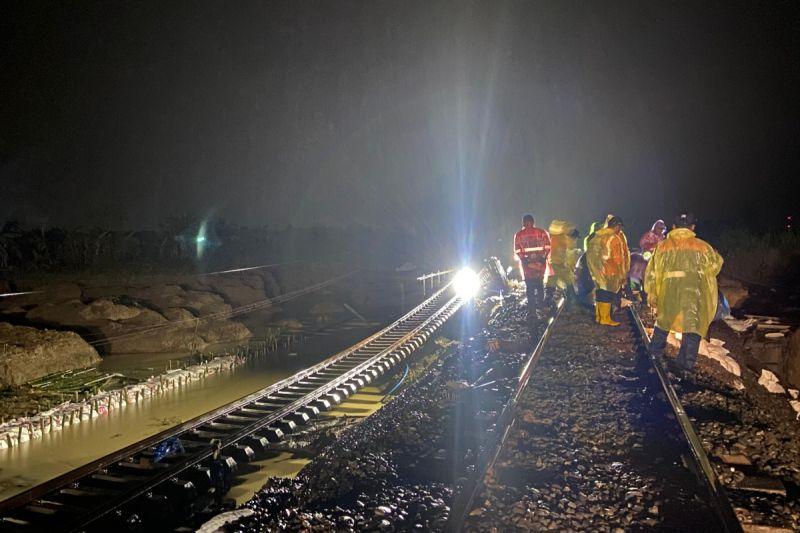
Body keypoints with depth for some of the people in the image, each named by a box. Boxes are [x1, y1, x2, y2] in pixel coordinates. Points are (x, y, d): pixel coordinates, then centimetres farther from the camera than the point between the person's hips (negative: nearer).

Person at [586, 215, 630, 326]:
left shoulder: (598, 236, 5)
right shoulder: (614, 238, -16)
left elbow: (591, 252, 10)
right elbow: (617, 258, -16)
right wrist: (622, 274, -8)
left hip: (598, 270, 7)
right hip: (610, 271, -7)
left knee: (600, 292, 15)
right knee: (608, 294, 1)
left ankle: (598, 316, 24)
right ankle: (605, 319, 6)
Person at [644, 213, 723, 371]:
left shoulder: (663, 246, 8)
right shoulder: (702, 246, 8)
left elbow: (653, 271, 7)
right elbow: (716, 263, 23)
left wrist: (652, 295, 13)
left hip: (669, 291, 1)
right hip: (695, 293, -1)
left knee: (663, 320, 22)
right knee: (693, 325, 5)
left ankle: (656, 350, 32)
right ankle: (687, 360, 1)